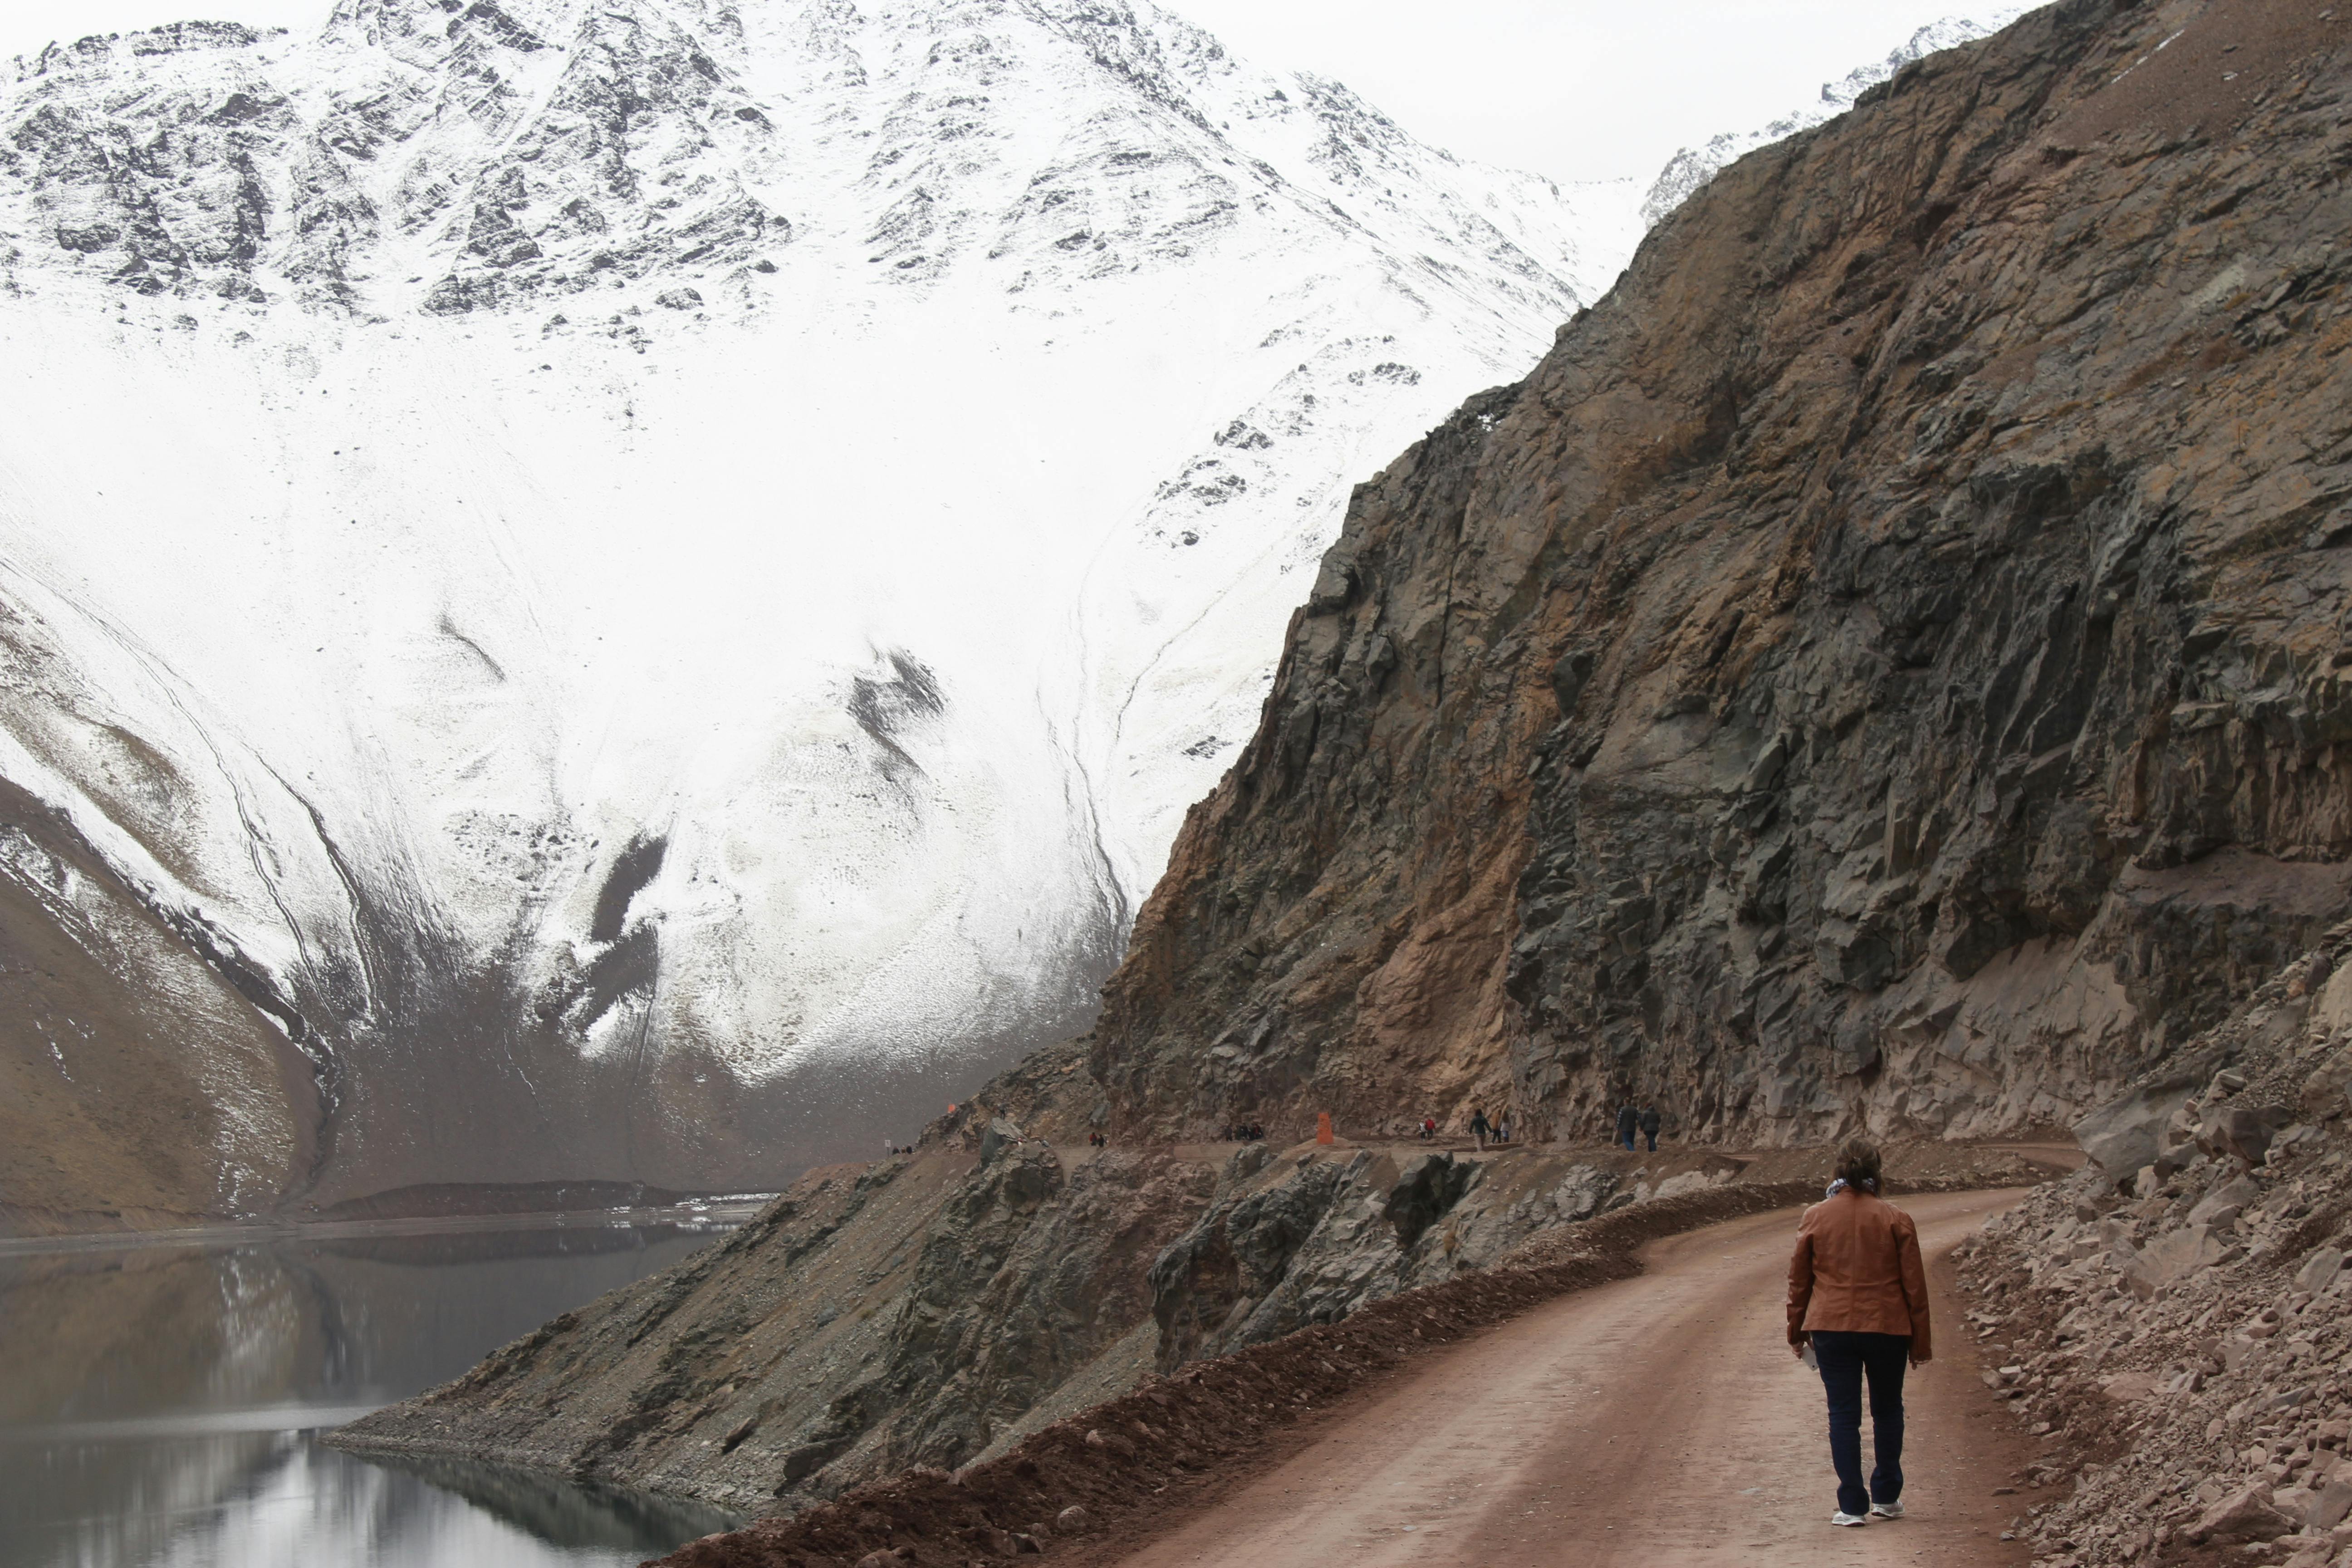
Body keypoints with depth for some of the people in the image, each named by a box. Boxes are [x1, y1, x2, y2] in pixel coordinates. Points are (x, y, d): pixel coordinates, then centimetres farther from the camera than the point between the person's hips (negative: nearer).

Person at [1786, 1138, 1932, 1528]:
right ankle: (1886, 1497, 23)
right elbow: (1914, 1283, -1)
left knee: (1843, 1413, 3)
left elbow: (1799, 1280, 5)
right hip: (1887, 1328, 0)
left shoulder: (1815, 1218, -1)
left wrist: (1797, 1331, 17)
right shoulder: (1895, 1219, -4)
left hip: (1831, 1328, 0)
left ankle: (1853, 1506, -1)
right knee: (1887, 1409, 17)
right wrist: (1921, 1339, 7)